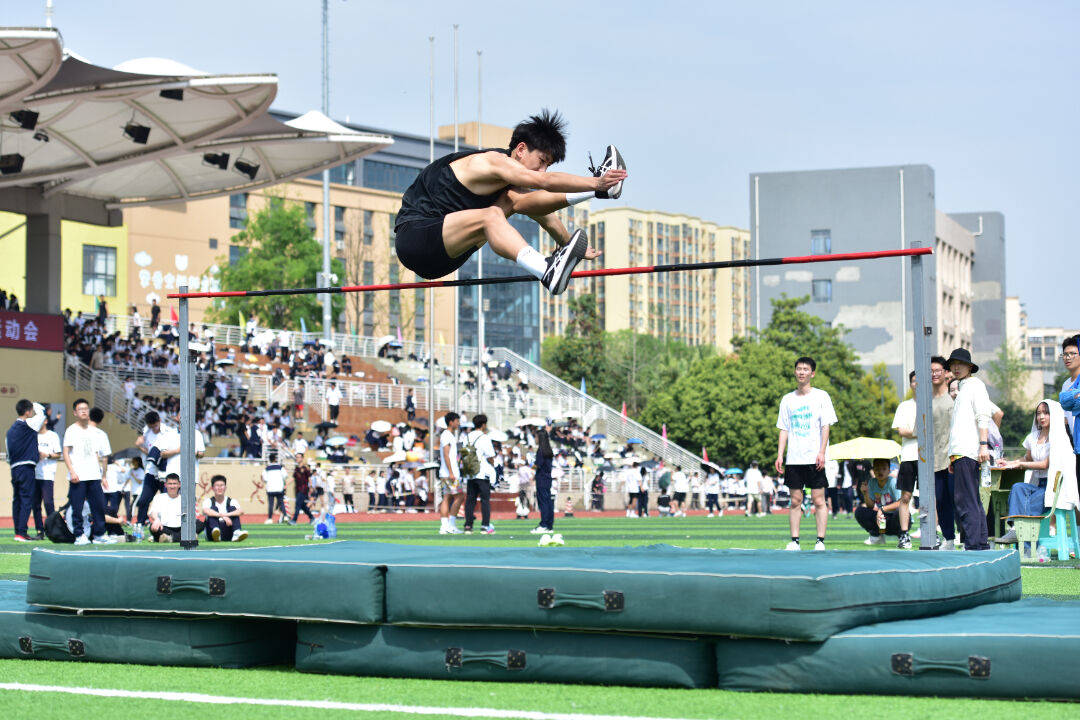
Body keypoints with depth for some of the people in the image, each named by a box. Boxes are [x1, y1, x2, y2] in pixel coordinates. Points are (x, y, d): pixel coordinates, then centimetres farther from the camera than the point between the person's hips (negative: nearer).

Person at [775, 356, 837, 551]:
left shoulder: (821, 396, 3)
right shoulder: (787, 399, 13)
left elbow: (825, 426, -2)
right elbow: (784, 429, 14)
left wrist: (822, 452, -12)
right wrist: (779, 455, 4)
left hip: (814, 458, -3)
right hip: (793, 459, 3)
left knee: (819, 500, -5)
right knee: (795, 500, 2)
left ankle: (820, 541, -2)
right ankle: (794, 541, 5)